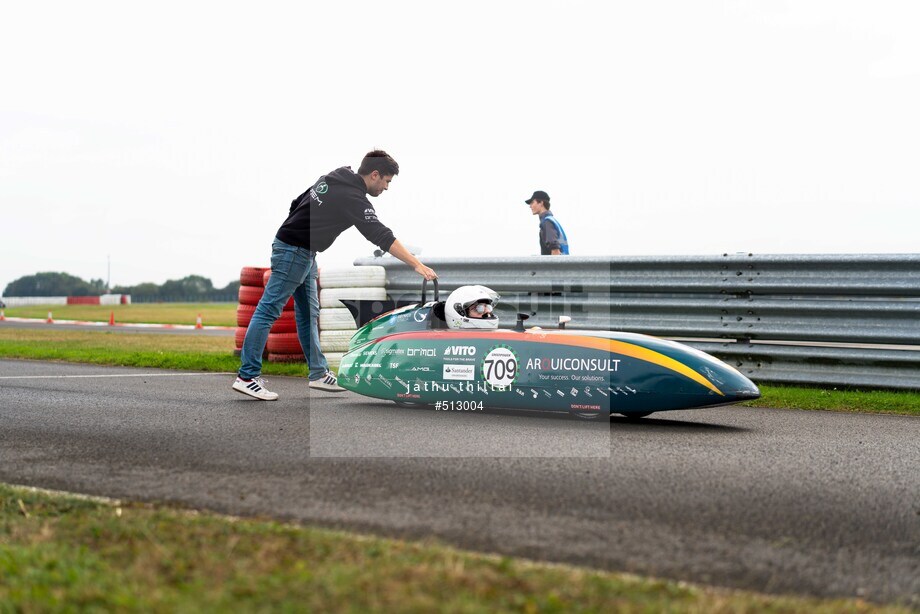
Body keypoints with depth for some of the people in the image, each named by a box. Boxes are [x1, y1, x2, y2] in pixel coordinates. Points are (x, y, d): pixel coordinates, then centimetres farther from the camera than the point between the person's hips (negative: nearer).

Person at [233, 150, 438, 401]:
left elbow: (297, 203, 14)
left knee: (308, 313, 11)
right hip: (294, 251, -10)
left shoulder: (334, 178, 8)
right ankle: (247, 377, -8)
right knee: (268, 311, -8)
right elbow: (381, 236, -28)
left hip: (305, 253, 10)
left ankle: (318, 373, 15)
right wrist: (417, 265, -31)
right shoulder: (353, 198, -20)